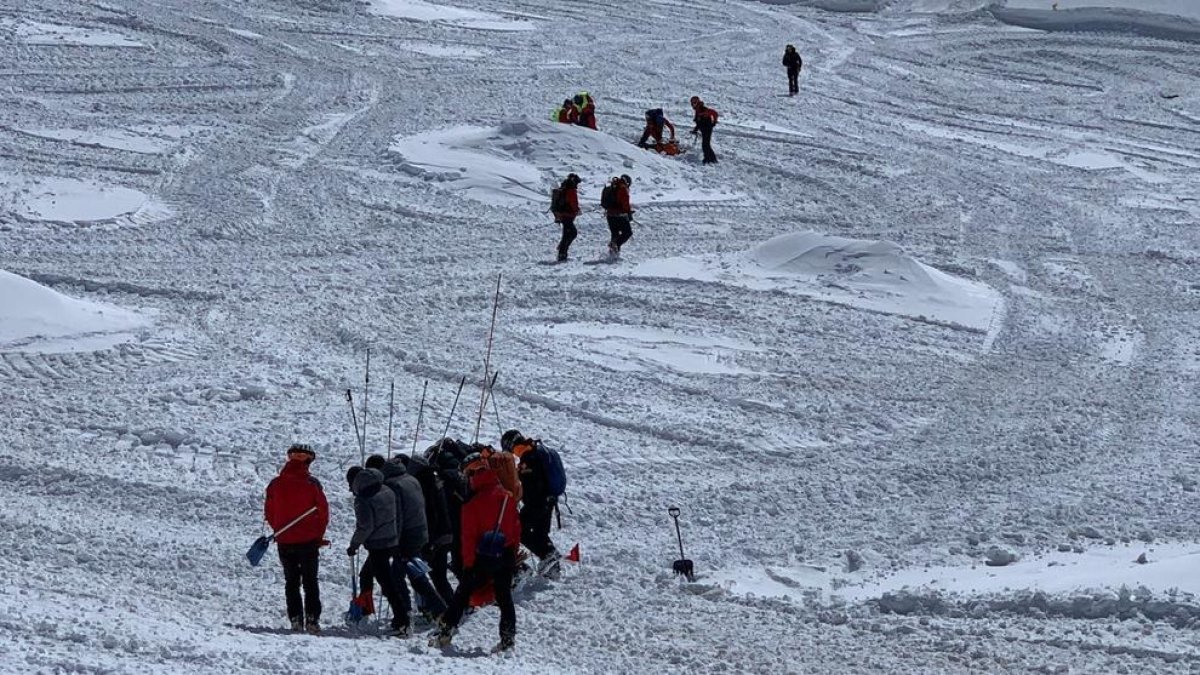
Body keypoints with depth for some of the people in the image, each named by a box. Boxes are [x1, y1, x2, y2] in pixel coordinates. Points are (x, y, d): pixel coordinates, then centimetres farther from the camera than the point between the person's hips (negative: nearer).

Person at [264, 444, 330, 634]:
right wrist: (318, 536, 9)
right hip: (308, 540, -2)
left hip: (284, 541, 2)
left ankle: (295, 619, 4)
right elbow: (323, 512, -5)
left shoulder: (275, 484, -1)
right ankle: (312, 619, -4)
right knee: (310, 582, 7)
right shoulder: (311, 484, -9)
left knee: (291, 582, 12)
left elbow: (269, 513, 6)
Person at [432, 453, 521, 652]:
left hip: (483, 558, -4)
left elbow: (469, 536, -11)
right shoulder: (507, 497, 1)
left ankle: (445, 632, 7)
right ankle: (508, 637, 11)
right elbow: (516, 527, 8)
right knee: (504, 597, 14)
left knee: (463, 593, 8)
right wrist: (513, 550, 19)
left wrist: (467, 563, -6)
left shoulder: (473, 504, -12)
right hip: (506, 556, 4)